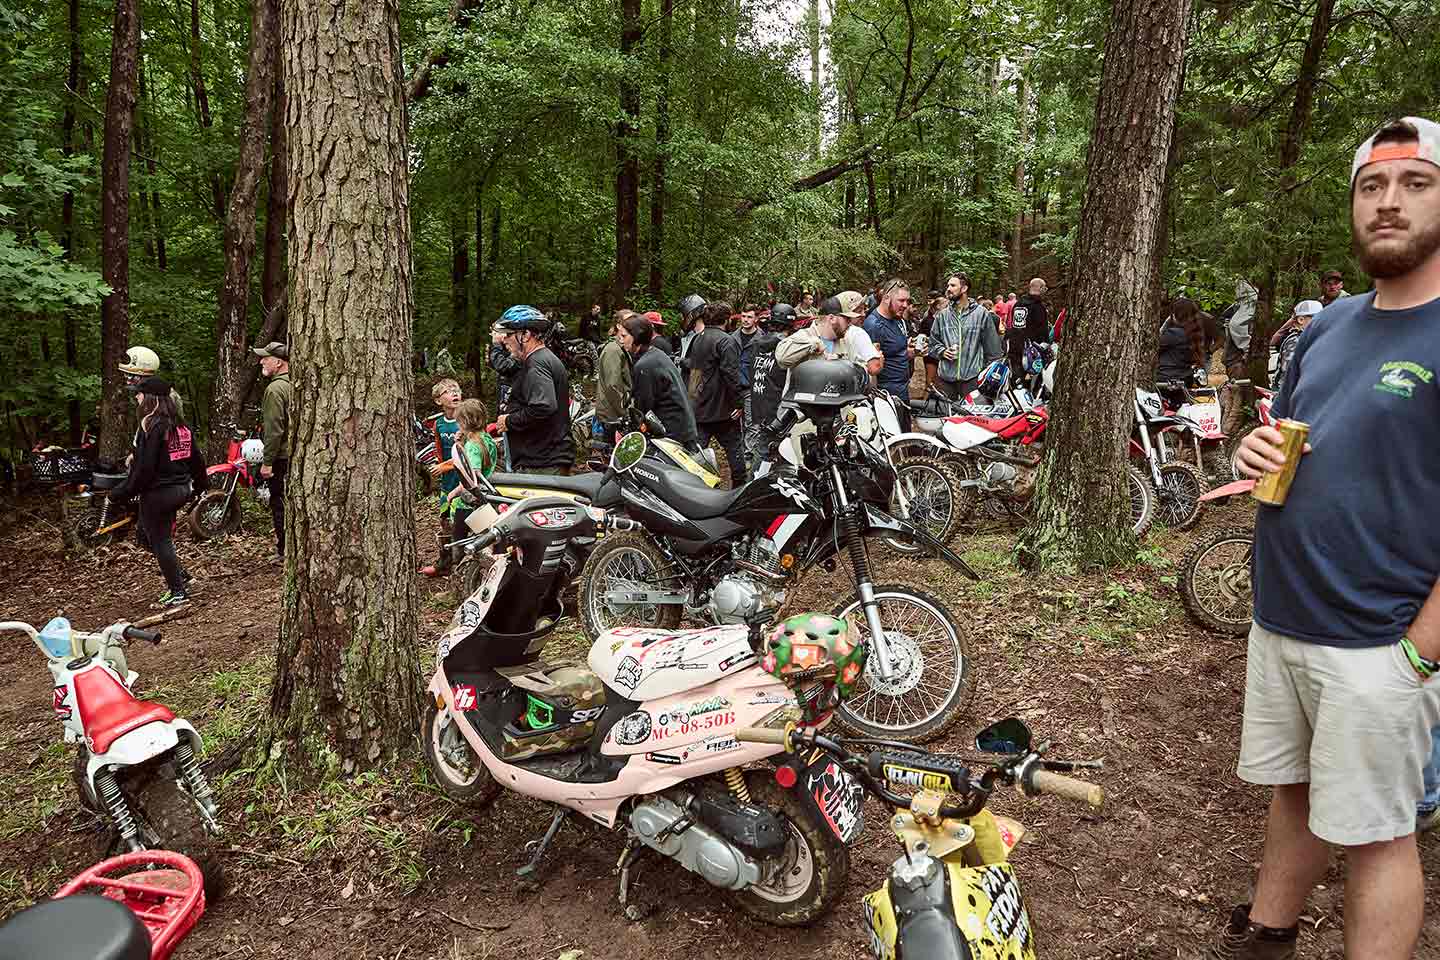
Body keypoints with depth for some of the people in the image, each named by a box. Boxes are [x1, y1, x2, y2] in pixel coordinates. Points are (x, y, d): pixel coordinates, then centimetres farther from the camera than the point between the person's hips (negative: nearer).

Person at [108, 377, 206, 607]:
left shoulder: (151, 425, -17)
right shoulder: (181, 425, 6)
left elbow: (144, 467, -20)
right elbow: (196, 458, 14)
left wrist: (119, 494, -13)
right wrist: (200, 484, 30)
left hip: (157, 493, -8)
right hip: (181, 489, 8)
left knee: (160, 541, 4)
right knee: (150, 535, 23)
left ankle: (178, 592, 8)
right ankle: (180, 576, 19)